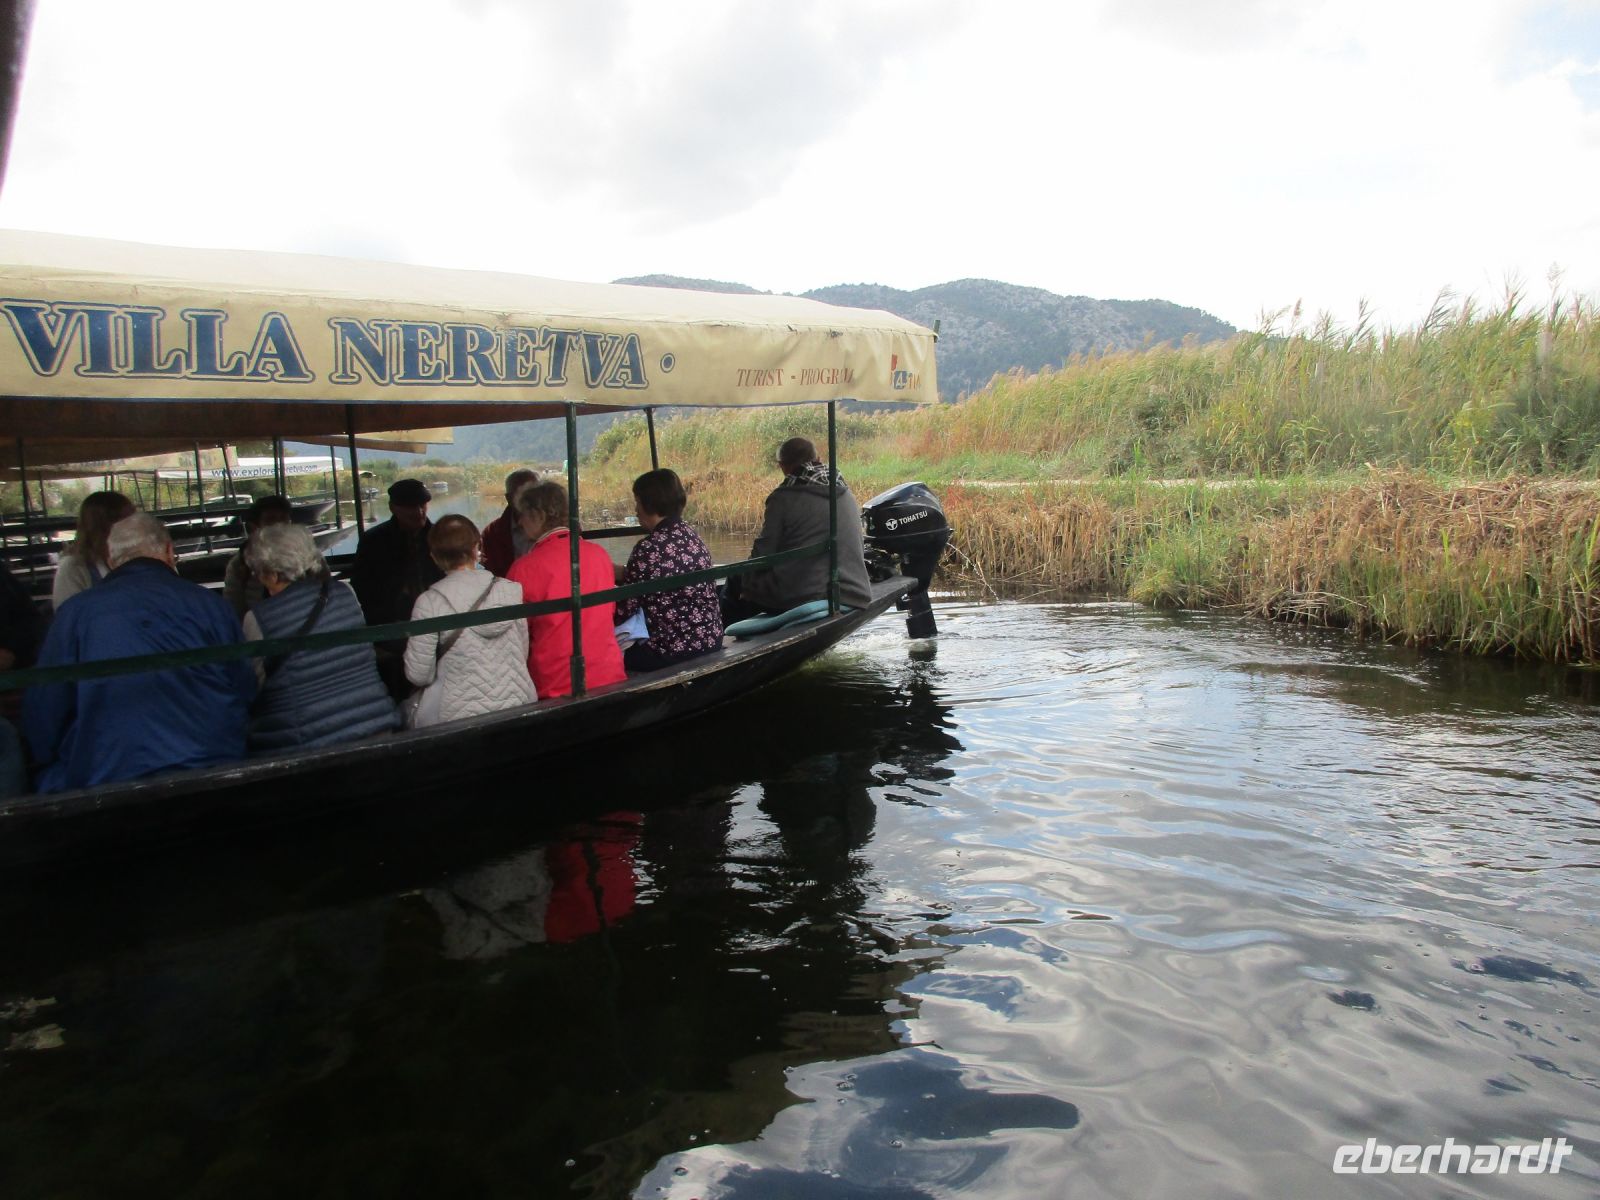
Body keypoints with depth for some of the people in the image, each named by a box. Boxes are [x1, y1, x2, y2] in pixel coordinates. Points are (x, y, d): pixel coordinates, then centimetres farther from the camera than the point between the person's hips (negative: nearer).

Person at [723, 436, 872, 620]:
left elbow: (764, 552, -4)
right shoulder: (846, 494, 11)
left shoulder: (784, 497, -5)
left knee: (735, 581, 17)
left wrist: (747, 586, 11)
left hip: (800, 597, -6)